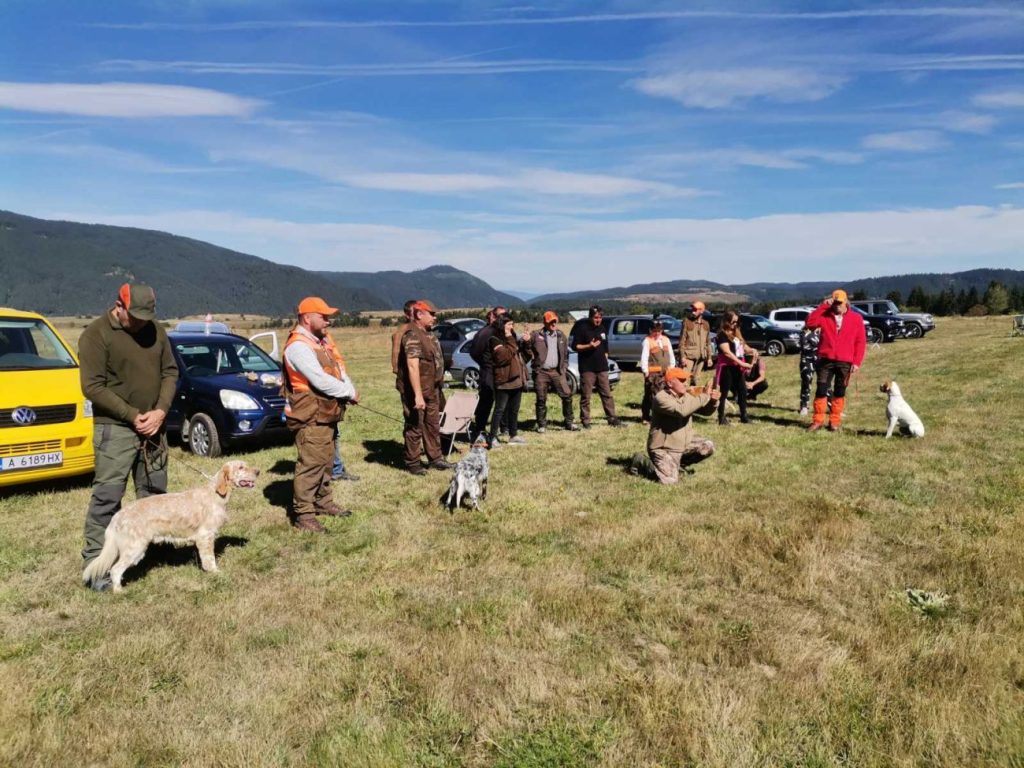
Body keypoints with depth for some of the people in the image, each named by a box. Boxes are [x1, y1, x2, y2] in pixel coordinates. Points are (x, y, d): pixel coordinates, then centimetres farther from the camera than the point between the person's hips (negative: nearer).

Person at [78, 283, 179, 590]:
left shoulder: (156, 331, 6)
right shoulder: (96, 334, -9)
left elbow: (170, 372, 9)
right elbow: (92, 387, -13)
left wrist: (161, 410, -6)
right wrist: (132, 415, -15)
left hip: (153, 425, 6)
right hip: (115, 428, -5)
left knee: (154, 493, 13)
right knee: (107, 497, -4)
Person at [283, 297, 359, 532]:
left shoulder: (321, 341, 14)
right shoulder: (298, 346, -18)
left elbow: (338, 369, 12)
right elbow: (321, 380, -25)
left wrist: (350, 389, -8)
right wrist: (349, 392, -12)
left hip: (327, 414, 10)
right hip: (311, 418, -10)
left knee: (326, 461, 19)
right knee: (310, 464, -8)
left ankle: (323, 502, 33)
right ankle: (303, 515, -2)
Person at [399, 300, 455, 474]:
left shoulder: (428, 334, 12)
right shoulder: (413, 335, -19)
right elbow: (412, 366, -26)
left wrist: (437, 388, 20)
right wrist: (418, 395, -30)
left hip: (432, 390, 10)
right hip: (418, 391, -10)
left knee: (433, 424, 17)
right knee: (415, 427, 1)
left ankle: (435, 458, 28)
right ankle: (412, 463, 12)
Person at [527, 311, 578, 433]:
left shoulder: (561, 336, 12)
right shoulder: (536, 335, -1)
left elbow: (565, 354, 17)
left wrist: (564, 368, 10)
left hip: (557, 371, 3)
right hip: (541, 372, -3)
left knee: (567, 395, -3)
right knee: (541, 399, 3)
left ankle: (569, 422, 9)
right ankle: (542, 425, 14)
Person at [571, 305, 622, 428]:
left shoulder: (602, 329, 14)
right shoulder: (582, 328, -4)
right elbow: (575, 346, -7)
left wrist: (605, 361, 16)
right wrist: (589, 346, -19)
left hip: (602, 368, 5)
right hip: (587, 368, -5)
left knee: (607, 394, 6)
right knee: (586, 396, -1)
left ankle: (612, 419, 10)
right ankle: (585, 421, 5)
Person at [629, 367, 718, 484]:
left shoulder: (686, 396, 5)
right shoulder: (661, 398, -21)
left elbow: (705, 410, 7)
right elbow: (681, 410, -36)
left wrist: (712, 401, -17)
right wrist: (704, 396, -31)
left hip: (684, 442, 8)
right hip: (664, 447, -8)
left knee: (708, 447, -4)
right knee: (670, 480, -19)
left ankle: (680, 463, 16)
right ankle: (640, 462, 6)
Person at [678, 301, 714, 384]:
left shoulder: (706, 324, 11)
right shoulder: (687, 321, -3)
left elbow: (708, 342, 16)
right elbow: (682, 340, -6)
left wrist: (709, 357, 11)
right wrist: (682, 356, -12)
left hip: (701, 357, 5)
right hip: (689, 356, -5)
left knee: (695, 379, 11)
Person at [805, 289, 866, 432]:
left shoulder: (856, 318, 4)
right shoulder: (825, 315, 6)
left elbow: (861, 342, 2)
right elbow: (810, 322, -12)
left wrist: (856, 362, -5)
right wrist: (823, 306, -12)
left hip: (845, 362, 0)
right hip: (825, 360, 0)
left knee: (839, 392, 7)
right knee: (821, 390, 0)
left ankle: (835, 421, 15)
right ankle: (818, 420, 7)